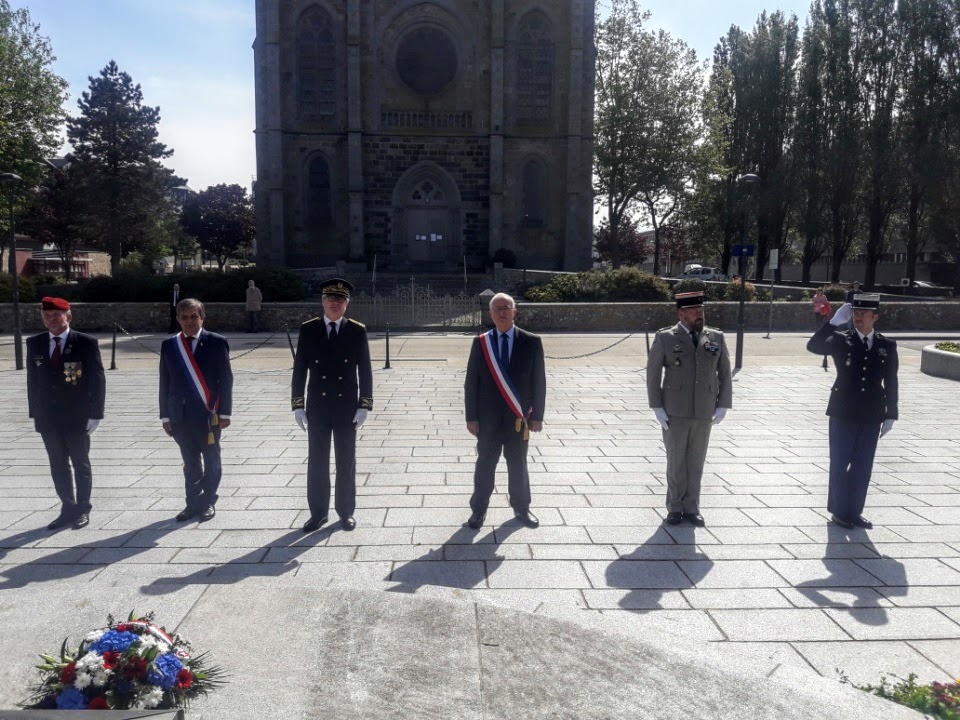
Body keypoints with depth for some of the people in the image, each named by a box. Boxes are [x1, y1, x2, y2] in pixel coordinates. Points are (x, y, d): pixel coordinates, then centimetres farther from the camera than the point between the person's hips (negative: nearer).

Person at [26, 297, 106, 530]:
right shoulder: (34, 344, 3)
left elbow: (97, 380, -8)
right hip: (48, 419, 4)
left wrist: (95, 415, -12)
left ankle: (83, 509, 22)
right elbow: (33, 380, 8)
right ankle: (68, 508, 22)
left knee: (80, 464, 9)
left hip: (77, 418, -4)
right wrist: (35, 413, 4)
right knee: (58, 466, 11)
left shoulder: (86, 343, -9)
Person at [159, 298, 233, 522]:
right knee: (190, 462, 12)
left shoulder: (217, 342, -4)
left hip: (209, 413, -2)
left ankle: (208, 502, 24)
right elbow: (165, 382, 7)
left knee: (211, 460, 9)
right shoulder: (169, 345, 5)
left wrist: (224, 412, -8)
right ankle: (193, 503, 23)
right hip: (181, 415, 3)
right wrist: (165, 416, 4)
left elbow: (226, 379, -5)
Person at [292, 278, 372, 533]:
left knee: (346, 462, 8)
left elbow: (365, 371, -1)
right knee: (317, 462, 7)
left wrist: (364, 406, -6)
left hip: (347, 408, -1)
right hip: (317, 408, 1)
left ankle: (346, 511, 21)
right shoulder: (308, 330, 0)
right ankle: (318, 512, 20)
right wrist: (298, 405, -3)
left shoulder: (357, 331, -2)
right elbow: (299, 370, 1)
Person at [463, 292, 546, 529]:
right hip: (488, 418, 0)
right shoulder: (480, 343, -2)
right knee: (485, 465, 10)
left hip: (518, 417, 0)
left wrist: (537, 415, -3)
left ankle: (521, 508, 31)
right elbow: (471, 383, -1)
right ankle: (479, 509, 24)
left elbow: (539, 381, -1)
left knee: (518, 464, 14)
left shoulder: (532, 342, -3)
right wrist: (471, 417, -5)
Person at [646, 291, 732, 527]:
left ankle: (691, 508, 19)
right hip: (674, 411, -2)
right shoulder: (665, 338, -2)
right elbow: (653, 373, -1)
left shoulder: (716, 338, 5)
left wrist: (723, 406, 1)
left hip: (704, 412, 2)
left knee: (696, 462, 8)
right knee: (676, 461, 6)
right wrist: (657, 408, -7)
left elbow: (725, 374, 8)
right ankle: (675, 508, 18)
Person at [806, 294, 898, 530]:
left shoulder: (887, 346, 3)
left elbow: (891, 383, 6)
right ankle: (838, 511, 18)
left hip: (871, 416, 2)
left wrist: (890, 415, 4)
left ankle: (854, 511, 22)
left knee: (863, 466, 10)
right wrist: (834, 322, -25)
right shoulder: (841, 341, -3)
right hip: (843, 414, -2)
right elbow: (813, 346, -21)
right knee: (840, 464, 6)